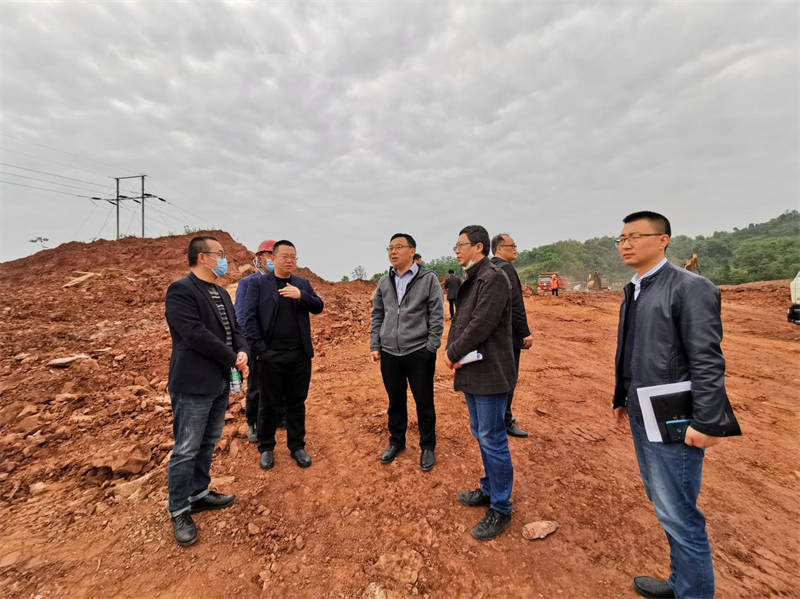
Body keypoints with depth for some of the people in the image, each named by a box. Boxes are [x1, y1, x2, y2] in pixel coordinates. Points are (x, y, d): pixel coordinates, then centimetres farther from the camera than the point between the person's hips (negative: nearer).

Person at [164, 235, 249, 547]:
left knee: (208, 444, 20)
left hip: (220, 383, 8)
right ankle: (179, 511, 22)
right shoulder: (180, 291, -14)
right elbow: (196, 334, -23)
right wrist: (233, 359, -16)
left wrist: (242, 351, -8)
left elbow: (234, 329, 13)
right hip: (193, 384, -8)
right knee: (186, 450, 5)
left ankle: (199, 493, 37)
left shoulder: (221, 293, 13)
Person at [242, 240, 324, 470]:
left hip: (300, 356, 3)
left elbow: (318, 307, 3)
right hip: (270, 356, -2)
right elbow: (250, 317, -4)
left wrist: (301, 295, -16)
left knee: (297, 403, 12)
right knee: (268, 404, 10)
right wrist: (259, 349, -11)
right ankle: (266, 448, 28)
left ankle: (297, 446, 27)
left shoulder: (303, 284, 12)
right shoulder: (258, 284, 2)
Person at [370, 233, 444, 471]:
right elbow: (377, 316, 14)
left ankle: (427, 446, 28)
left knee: (424, 402, 8)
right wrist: (374, 346, 7)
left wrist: (430, 349, -9)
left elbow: (436, 317, -5)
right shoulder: (384, 282, 9)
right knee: (395, 401, 16)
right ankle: (396, 441, 36)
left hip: (419, 353, -4)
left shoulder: (428, 279, -4)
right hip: (389, 353, 4)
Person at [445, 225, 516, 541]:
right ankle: (489, 490, 39)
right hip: (471, 371, 9)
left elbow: (481, 324, -22)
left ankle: (501, 509, 20)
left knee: (492, 440, 2)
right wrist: (452, 352, -2)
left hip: (489, 373, -9)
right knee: (480, 434, 21)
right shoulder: (470, 280, 15)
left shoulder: (494, 278, -15)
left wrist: (452, 354, -12)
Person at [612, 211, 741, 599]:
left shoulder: (689, 287, -14)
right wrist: (622, 399, 16)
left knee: (677, 513, 3)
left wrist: (707, 422, -19)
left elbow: (707, 361, -18)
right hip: (641, 416, 8)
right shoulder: (633, 291, 9)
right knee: (662, 502, 21)